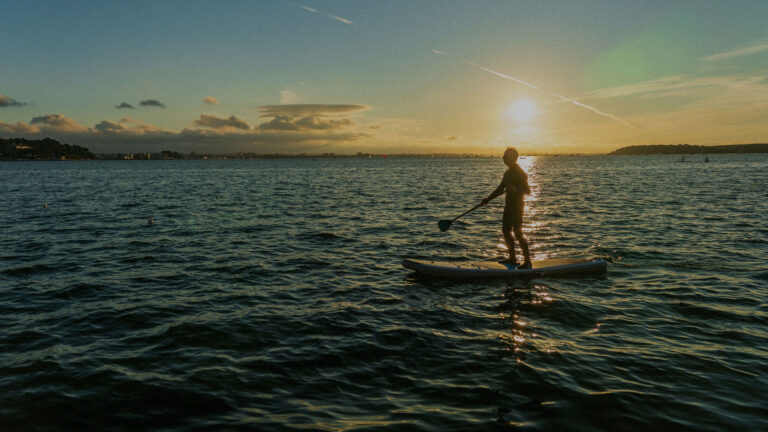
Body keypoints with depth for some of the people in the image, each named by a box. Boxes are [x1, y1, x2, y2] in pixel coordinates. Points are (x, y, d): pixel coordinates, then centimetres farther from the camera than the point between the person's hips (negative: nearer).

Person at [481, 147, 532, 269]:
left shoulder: (520, 173, -14)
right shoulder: (508, 173, 14)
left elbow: (528, 190, -20)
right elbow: (500, 189, 23)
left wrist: (515, 189, -37)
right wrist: (488, 199, 21)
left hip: (517, 205, -10)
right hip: (509, 205, 10)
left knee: (517, 232, -10)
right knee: (506, 231, 12)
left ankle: (527, 261, -3)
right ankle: (512, 258, 23)